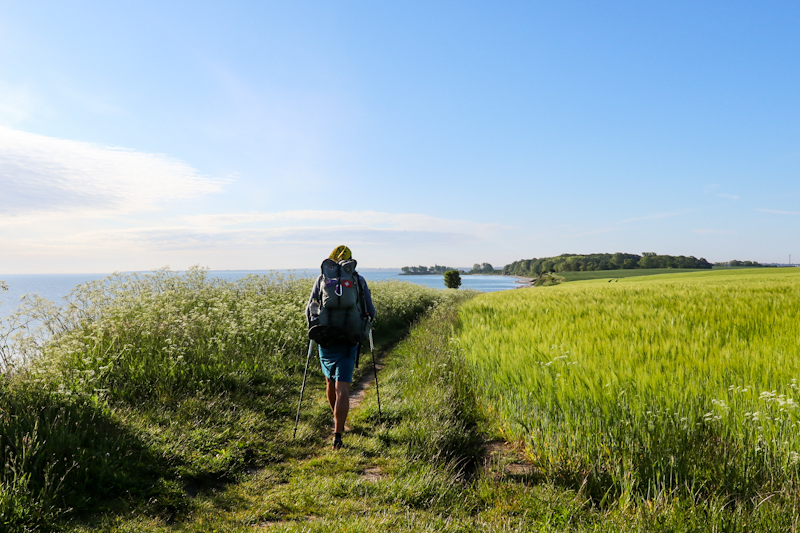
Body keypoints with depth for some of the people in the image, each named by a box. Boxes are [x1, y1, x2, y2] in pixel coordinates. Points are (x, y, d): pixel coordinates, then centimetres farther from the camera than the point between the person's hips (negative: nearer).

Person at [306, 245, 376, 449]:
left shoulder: (322, 279, 3)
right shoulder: (359, 281, 3)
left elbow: (309, 310, 4)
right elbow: (370, 313, 9)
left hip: (326, 340, 1)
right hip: (349, 341, -1)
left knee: (330, 382, 22)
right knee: (342, 389, -2)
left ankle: (337, 419, 42)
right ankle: (337, 435, -10)